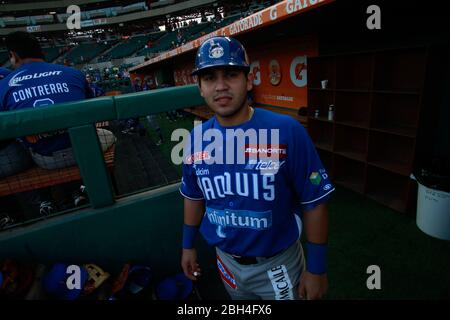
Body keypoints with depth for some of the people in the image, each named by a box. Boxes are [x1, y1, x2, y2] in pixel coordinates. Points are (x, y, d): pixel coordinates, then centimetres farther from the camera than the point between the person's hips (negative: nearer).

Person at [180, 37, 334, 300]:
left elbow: (315, 203, -16)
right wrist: (188, 245, 12)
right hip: (227, 261, 5)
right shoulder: (196, 140, -8)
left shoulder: (287, 131, -23)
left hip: (278, 263, -4)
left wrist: (316, 268, -10)